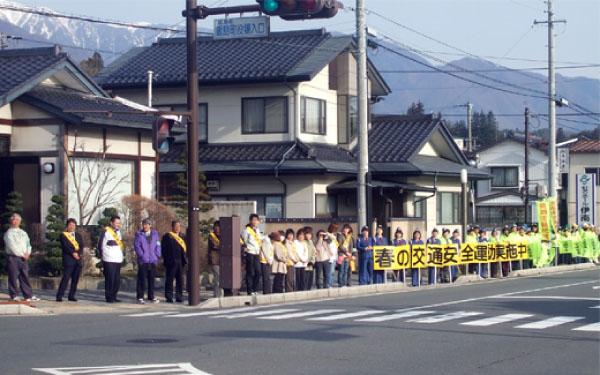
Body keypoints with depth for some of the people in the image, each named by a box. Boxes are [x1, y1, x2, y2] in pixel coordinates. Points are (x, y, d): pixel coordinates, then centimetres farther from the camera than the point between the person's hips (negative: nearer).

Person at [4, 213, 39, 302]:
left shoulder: (23, 233, 18)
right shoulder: (8, 233, -2)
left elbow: (28, 244, 16)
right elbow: (12, 246, -12)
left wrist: (27, 253, -3)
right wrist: (22, 254, -14)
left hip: (23, 258, 5)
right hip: (13, 257, -5)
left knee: (25, 277, 4)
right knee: (13, 277, -2)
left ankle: (29, 295, 4)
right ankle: (14, 296, 5)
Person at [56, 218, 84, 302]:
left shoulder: (78, 236, 21)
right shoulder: (63, 235, 5)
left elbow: (81, 246, 10)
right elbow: (65, 246, -8)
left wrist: (78, 253, -9)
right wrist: (73, 253, -18)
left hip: (78, 260, 5)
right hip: (68, 259, -5)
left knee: (75, 279, 3)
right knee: (65, 278, -12)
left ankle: (71, 296, 10)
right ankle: (59, 296, -12)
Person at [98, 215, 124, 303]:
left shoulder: (118, 231, 16)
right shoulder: (106, 232, -8)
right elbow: (101, 245, -5)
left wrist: (121, 254, 14)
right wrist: (103, 255, 0)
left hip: (118, 260, 7)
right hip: (109, 260, -7)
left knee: (117, 280, 7)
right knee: (110, 279, -7)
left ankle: (114, 296, 15)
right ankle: (108, 297, -1)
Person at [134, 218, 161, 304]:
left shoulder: (155, 234, 9)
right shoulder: (139, 234, 2)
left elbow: (158, 245, 10)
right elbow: (137, 246, -3)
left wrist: (157, 255, 0)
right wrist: (142, 255, -11)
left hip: (153, 261, 3)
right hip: (143, 261, -3)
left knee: (152, 279, 9)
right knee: (141, 279, -4)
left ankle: (151, 297, 18)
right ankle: (140, 297, 0)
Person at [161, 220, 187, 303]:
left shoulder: (181, 237, 17)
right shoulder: (167, 236, -2)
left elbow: (185, 248, 20)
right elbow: (164, 249, -6)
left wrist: (185, 259, 8)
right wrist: (166, 259, -14)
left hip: (180, 262, 6)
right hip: (171, 262, -6)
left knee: (180, 280, 7)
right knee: (169, 280, -1)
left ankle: (179, 297, 13)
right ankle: (169, 297, 3)